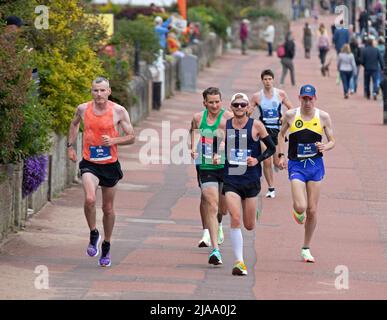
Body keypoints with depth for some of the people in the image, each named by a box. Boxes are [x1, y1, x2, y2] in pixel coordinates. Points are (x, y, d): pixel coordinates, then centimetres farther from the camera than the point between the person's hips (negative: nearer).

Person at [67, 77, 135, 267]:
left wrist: (113, 141, -19)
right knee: (90, 199, -24)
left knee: (108, 208, 11)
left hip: (110, 164, 0)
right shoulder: (83, 109, -2)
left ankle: (106, 247, 28)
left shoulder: (118, 111, -8)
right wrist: (70, 146, 15)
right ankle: (93, 235, 0)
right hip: (89, 163, 0)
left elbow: (131, 137, -3)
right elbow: (74, 124, 21)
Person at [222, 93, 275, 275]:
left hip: (251, 179, 0)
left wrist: (258, 159, -10)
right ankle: (239, 262, -15)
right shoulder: (224, 125, 1)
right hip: (231, 179, 0)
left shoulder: (256, 125, -3)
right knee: (235, 219, -18)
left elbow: (271, 148, 5)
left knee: (249, 226, 10)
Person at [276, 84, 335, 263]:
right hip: (296, 165, -1)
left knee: (312, 210, 2)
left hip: (315, 165, 1)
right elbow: (281, 135, 15)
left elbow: (332, 141, 6)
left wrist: (325, 147, -16)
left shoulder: (323, 117, 0)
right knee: (300, 207, -17)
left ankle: (306, 248, 17)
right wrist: (280, 156, 4)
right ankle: (297, 212, 23)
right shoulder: (291, 115, 0)